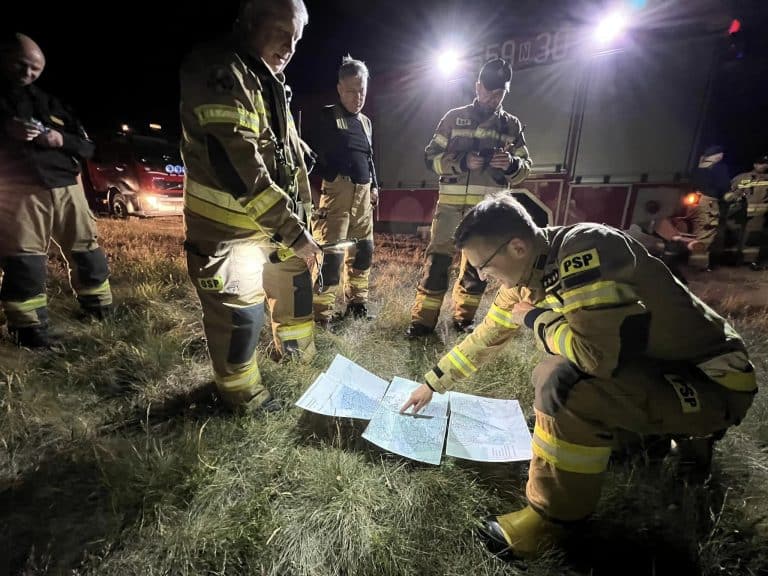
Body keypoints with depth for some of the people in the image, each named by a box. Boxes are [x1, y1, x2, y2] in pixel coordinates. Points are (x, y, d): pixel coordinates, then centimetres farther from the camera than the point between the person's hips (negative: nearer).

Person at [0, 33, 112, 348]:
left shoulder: (52, 104, 20)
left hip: (66, 187, 3)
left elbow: (87, 146, 14)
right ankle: (28, 327, 3)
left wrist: (63, 140, -6)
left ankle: (100, 308, 20)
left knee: (86, 250, 6)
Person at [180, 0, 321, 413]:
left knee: (296, 283, 21)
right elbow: (237, 165, -29)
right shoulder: (218, 72, -18)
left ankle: (298, 354, 46)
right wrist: (291, 229, -28)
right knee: (240, 314, -2)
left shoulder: (270, 80, 13)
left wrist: (297, 219, 13)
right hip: (227, 227, -9)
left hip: (273, 221, 9)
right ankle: (244, 396, 24)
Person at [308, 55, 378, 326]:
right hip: (336, 191, -7)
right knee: (331, 253, -12)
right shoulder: (326, 116, 2)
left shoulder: (365, 121, 22)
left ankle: (357, 301, 26)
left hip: (363, 193, 7)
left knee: (363, 249, 10)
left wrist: (374, 186, 17)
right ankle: (321, 313, -1)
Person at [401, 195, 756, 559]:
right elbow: (486, 336, 6)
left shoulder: (582, 249, -28)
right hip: (655, 365, 8)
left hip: (712, 383, -8)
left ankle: (554, 517, -6)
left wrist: (533, 318, -18)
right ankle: (683, 434, 26)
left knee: (563, 381, -30)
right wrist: (433, 383, 13)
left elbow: (600, 352, -37)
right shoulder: (528, 270, -3)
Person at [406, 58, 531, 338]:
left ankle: (464, 317, 22)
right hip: (451, 203, -2)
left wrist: (511, 164, -10)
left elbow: (525, 167, 14)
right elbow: (431, 156, 4)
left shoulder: (512, 125, 14)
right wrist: (462, 161, -13)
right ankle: (423, 319, 5)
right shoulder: (454, 117, 9)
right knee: (437, 260, -4)